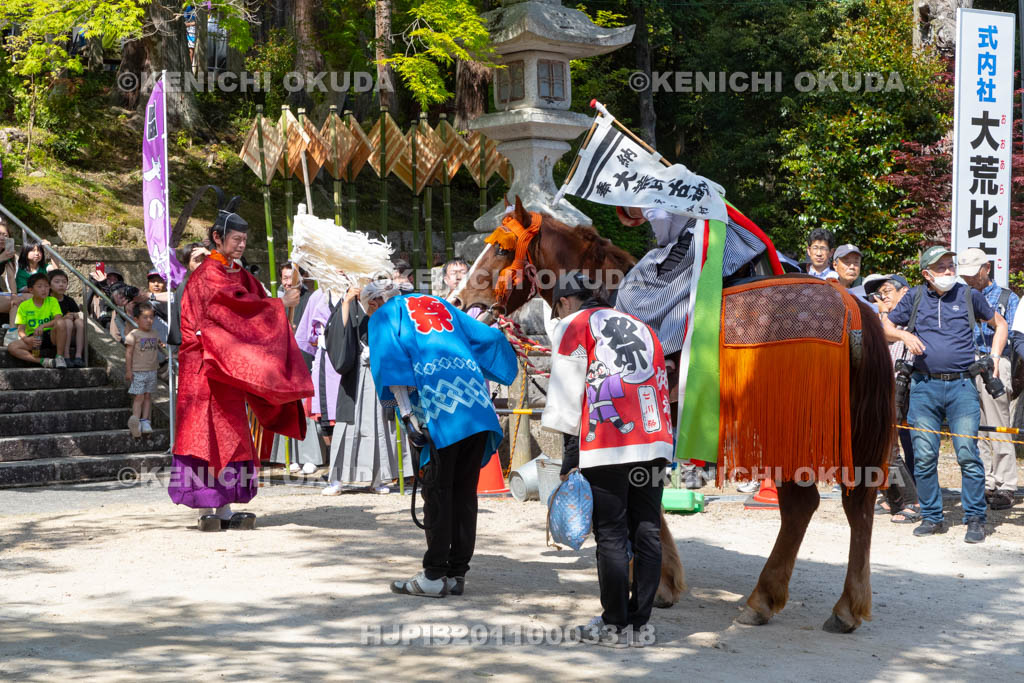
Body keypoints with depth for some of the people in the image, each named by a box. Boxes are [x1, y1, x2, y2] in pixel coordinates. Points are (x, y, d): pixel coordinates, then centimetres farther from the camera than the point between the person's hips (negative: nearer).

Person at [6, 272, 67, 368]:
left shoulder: (52, 301, 1)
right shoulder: (24, 306, 2)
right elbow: (21, 330, -3)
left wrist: (43, 326, -31)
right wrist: (28, 340, -25)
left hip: (50, 336, -1)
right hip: (33, 338, 1)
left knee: (60, 325, -32)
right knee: (11, 347, -25)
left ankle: (59, 357, -24)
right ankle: (42, 361, -33)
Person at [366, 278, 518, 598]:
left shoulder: (384, 316, 14)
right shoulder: (439, 304, 30)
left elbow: (390, 360, -4)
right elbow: (487, 337, 25)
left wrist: (406, 413, -11)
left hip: (438, 408, -5)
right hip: (477, 407, 5)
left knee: (437, 490, -1)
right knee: (465, 490, 8)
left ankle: (434, 576, 1)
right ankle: (457, 573, 11)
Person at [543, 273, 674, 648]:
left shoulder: (574, 326, 6)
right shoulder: (641, 327, 24)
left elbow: (568, 390, -1)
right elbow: (661, 386, 21)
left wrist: (569, 454, 0)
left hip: (606, 447, -6)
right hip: (655, 443, 6)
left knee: (611, 536, -1)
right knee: (647, 532, 7)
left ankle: (617, 625, 4)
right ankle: (640, 621, 13)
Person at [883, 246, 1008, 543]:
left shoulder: (968, 296, 8)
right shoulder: (915, 297, 10)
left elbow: (999, 324, 21)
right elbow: (885, 327, 17)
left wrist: (994, 358, 9)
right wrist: (904, 335, -3)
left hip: (962, 387, -1)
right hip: (924, 387, 1)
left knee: (967, 453, -8)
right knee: (924, 456, 0)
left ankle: (975, 519, 2)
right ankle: (931, 517, 12)